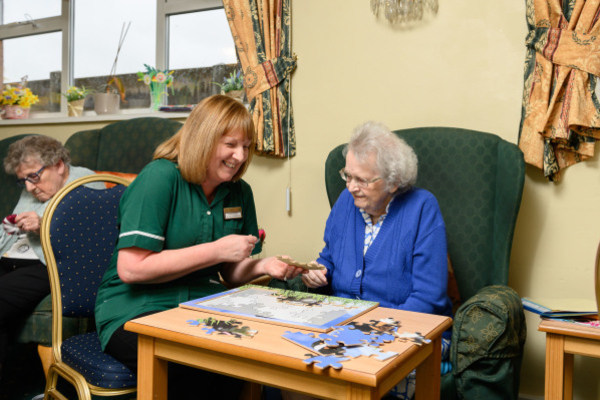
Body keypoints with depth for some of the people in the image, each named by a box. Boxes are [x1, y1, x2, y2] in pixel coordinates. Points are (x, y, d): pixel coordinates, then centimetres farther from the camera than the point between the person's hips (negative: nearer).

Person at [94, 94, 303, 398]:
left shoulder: (239, 192, 9)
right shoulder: (160, 178, -11)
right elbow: (131, 269, -18)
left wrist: (263, 266, -7)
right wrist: (216, 250, -18)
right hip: (137, 310, -6)